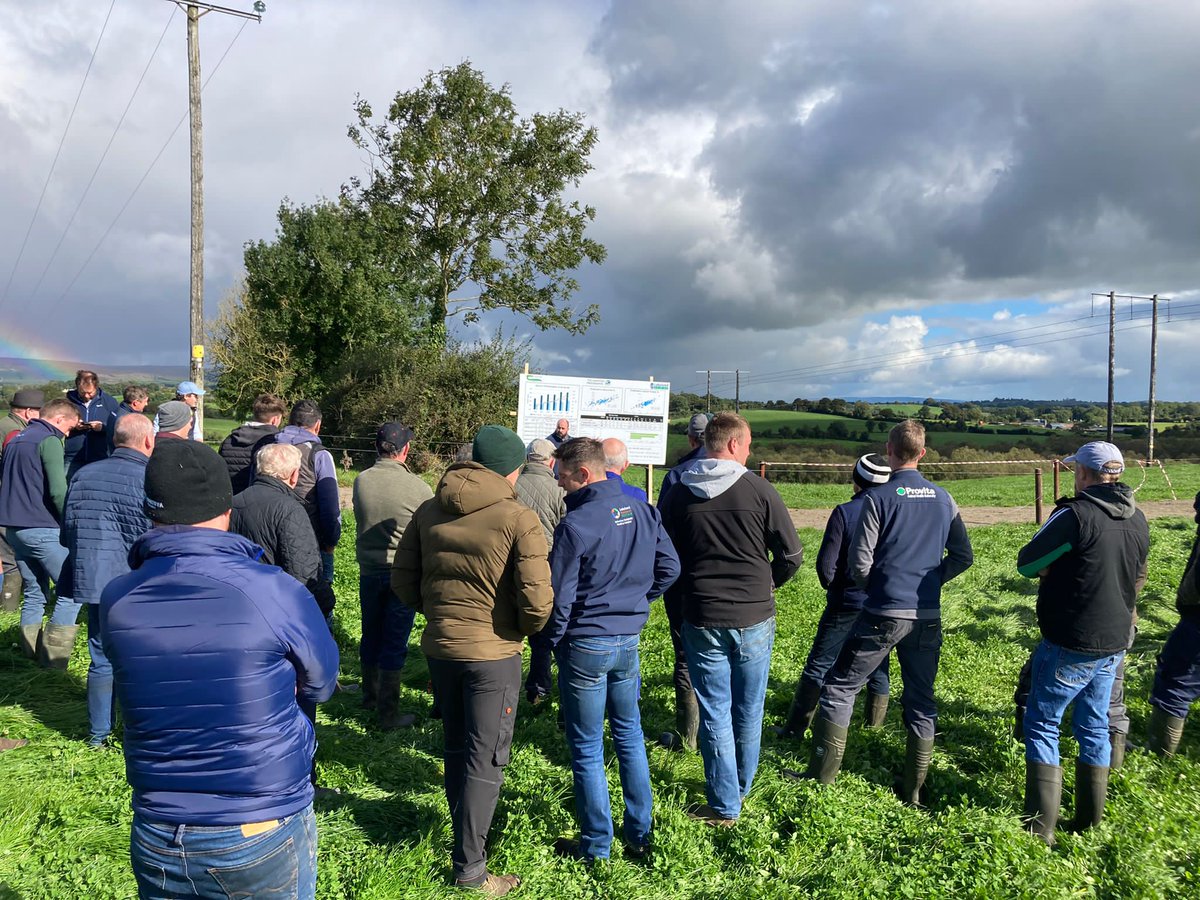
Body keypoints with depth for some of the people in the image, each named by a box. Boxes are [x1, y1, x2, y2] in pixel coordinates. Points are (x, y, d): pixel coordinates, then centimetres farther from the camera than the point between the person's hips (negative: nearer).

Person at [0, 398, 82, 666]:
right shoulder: (49, 441, -11)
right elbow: (58, 490, -20)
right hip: (42, 529, -9)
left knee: (34, 592, 16)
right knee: (70, 589, -3)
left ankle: (30, 652, 19)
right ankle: (54, 657, -6)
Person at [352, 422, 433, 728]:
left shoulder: (361, 481, -7)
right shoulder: (417, 487, -19)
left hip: (368, 571, 4)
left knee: (371, 636, 21)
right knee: (394, 644, 5)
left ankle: (370, 694, 40)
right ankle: (389, 713, 12)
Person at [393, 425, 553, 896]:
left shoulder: (429, 511, 1)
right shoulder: (519, 519, -16)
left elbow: (403, 581, 5)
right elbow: (536, 600, -20)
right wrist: (527, 627, 1)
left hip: (438, 646, 5)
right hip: (493, 653, -5)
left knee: (456, 748, 23)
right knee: (485, 760, 8)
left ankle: (464, 829, 40)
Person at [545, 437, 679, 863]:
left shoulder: (575, 524, -20)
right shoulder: (643, 512, -2)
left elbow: (559, 596, -16)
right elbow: (669, 567, 6)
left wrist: (554, 641, 0)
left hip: (585, 646, -6)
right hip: (629, 641, 6)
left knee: (587, 749, 9)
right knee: (630, 736, 20)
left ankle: (596, 845, 21)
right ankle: (640, 834, 30)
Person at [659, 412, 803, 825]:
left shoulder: (677, 495, -3)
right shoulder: (760, 491, -9)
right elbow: (791, 555, -4)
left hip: (702, 620, 0)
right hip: (754, 619, 0)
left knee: (714, 713, 9)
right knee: (748, 710, 17)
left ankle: (725, 805, 16)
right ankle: (741, 788, 35)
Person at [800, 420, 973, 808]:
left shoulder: (878, 497, -10)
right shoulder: (943, 499, 5)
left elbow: (859, 564, -12)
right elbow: (963, 556, 10)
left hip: (884, 615, -5)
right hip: (928, 616, 5)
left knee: (839, 689, 6)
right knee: (921, 702, 15)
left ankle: (821, 779, 8)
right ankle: (914, 792, 22)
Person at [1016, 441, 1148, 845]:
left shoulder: (1075, 515, -20)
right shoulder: (1138, 520, 3)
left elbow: (1026, 562, -13)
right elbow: (1136, 577, 17)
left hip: (1069, 644, -7)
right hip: (1114, 644, 7)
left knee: (1042, 724, 5)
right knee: (1094, 727, 17)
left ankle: (1041, 827, 5)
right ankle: (1090, 823, 26)